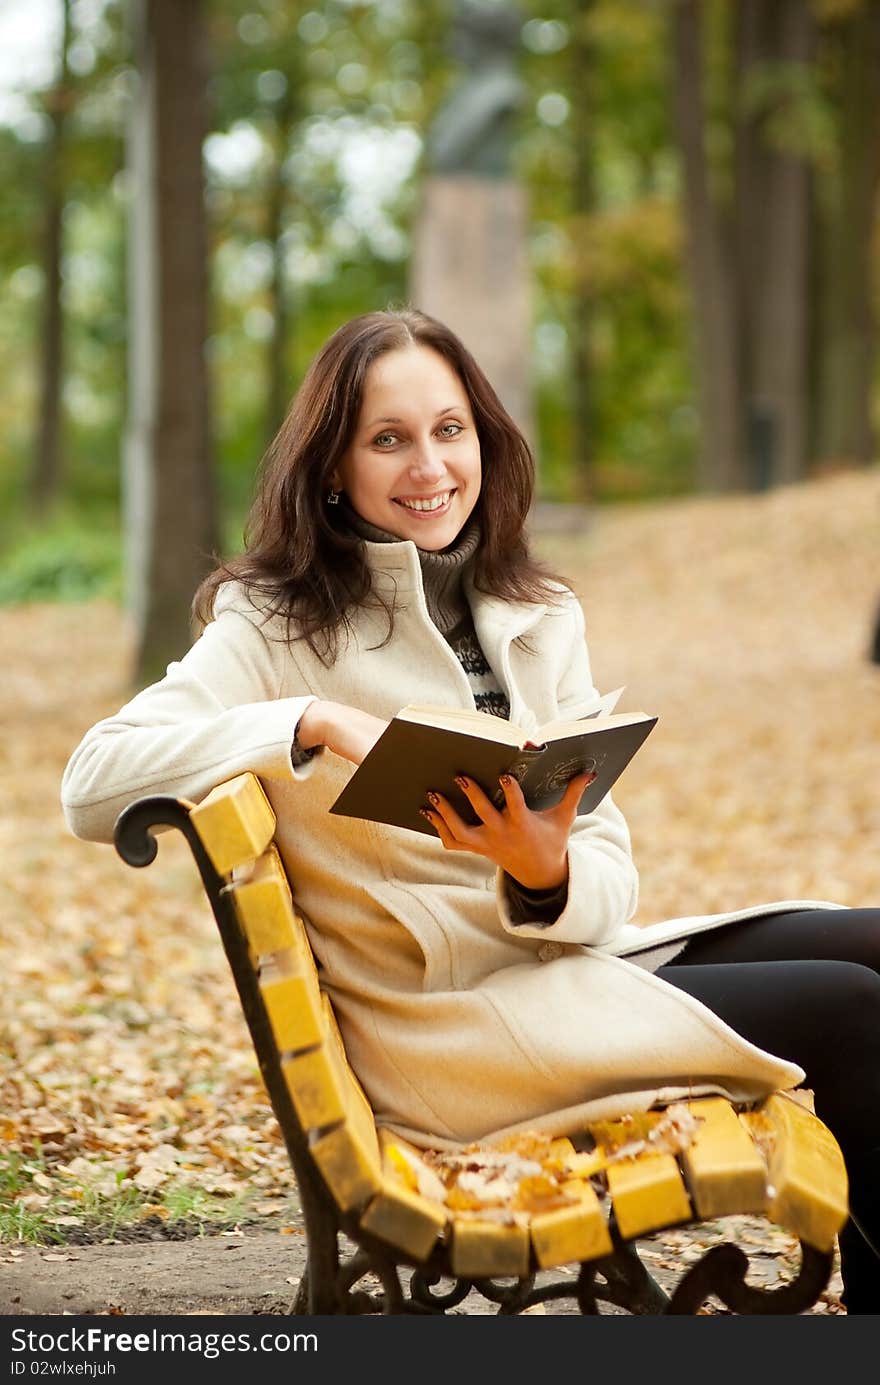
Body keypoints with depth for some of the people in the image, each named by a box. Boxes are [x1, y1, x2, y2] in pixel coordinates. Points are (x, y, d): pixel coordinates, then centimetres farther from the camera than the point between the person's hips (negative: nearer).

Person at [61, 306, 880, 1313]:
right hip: (437, 1025, -6)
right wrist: (310, 726, -27)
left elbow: (610, 881, 6)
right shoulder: (278, 626, -1)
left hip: (565, 958, 6)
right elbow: (93, 785, -16)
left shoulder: (540, 622, 13)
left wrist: (549, 879, -19)